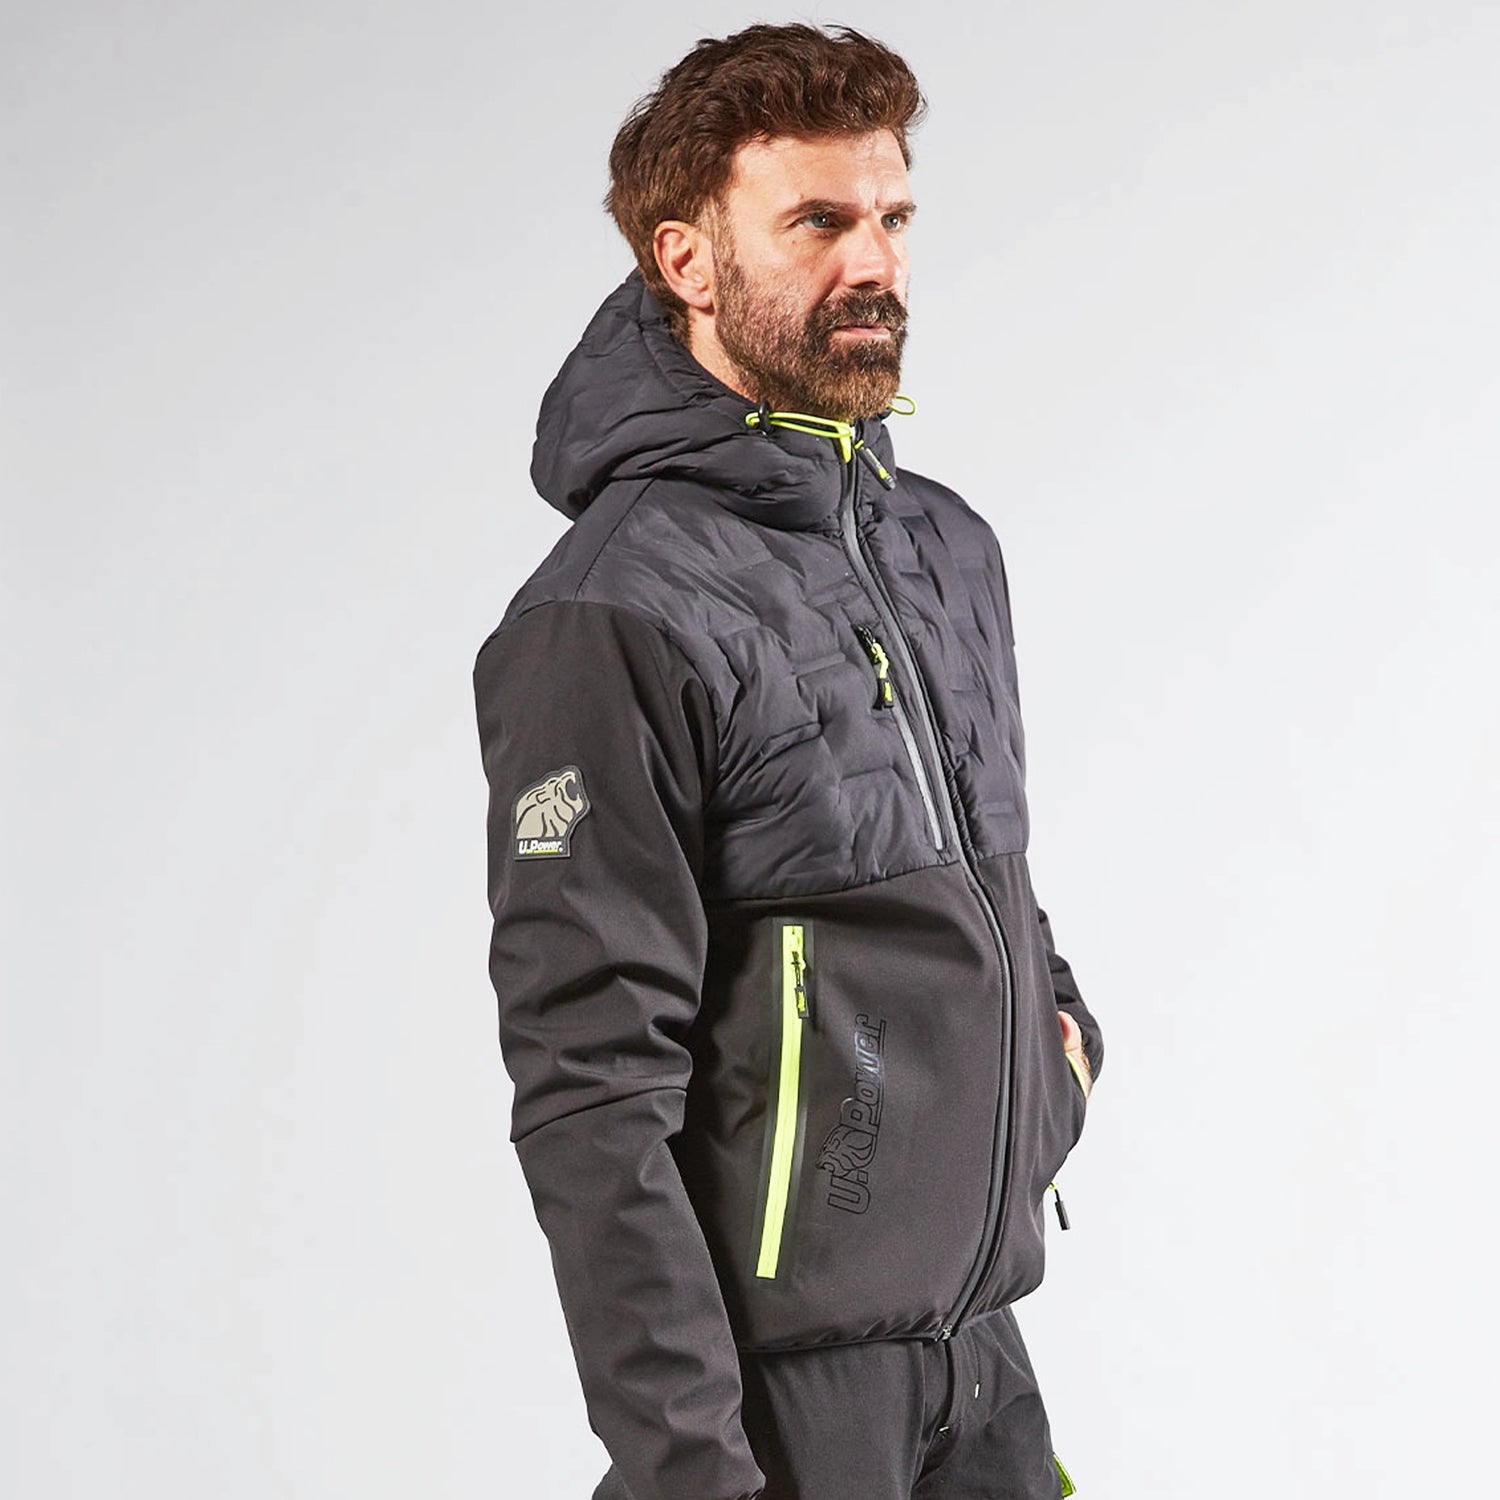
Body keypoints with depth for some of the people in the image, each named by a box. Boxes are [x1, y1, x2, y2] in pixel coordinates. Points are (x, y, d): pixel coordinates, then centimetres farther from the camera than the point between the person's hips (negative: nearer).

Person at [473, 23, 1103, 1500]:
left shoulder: (949, 544, 9)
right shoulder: (615, 618, -16)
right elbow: (591, 1092, -20)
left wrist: (1050, 1006, 7)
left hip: (986, 1339, 7)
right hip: (790, 1374, -7)